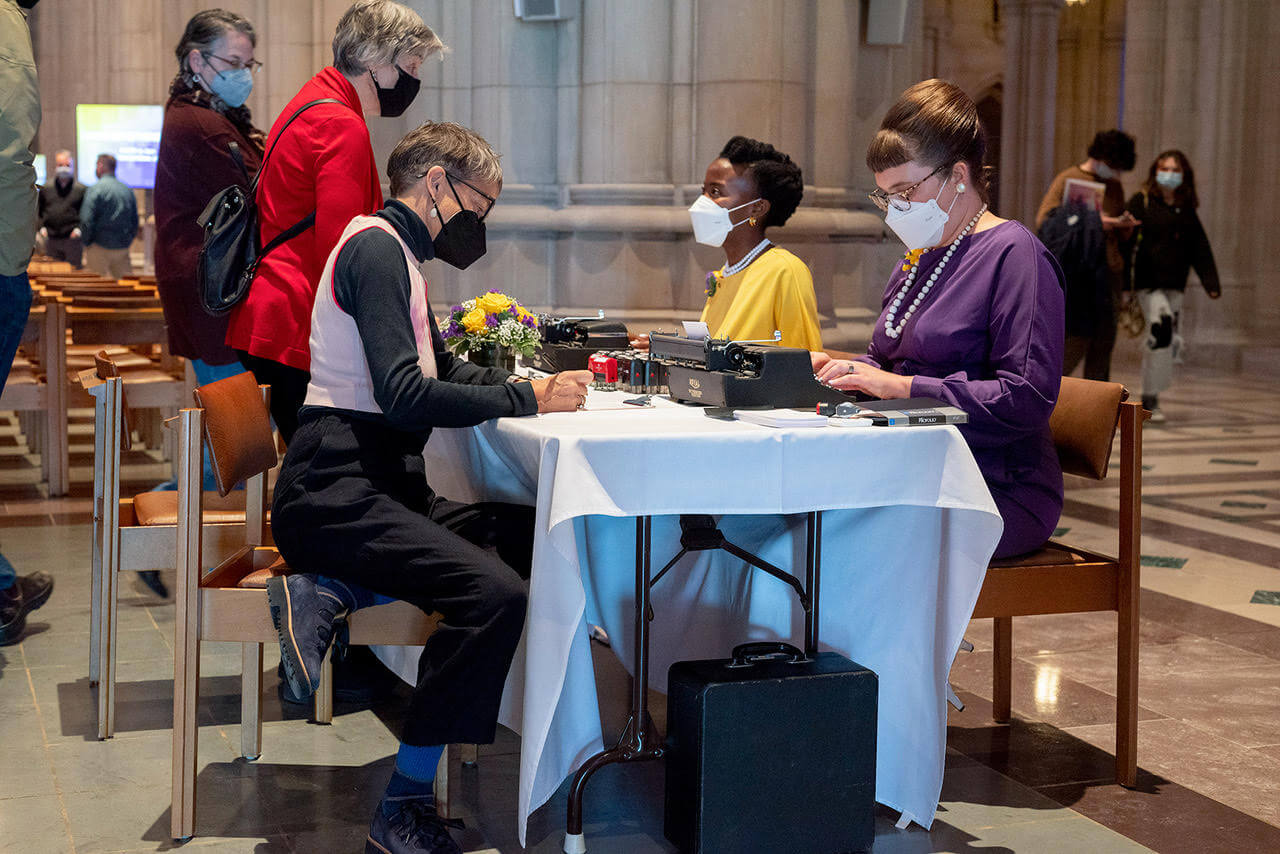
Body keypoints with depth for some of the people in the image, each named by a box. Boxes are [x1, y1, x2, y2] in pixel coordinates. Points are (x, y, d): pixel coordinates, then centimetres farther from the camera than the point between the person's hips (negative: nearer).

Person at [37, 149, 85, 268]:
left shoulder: (81, 189, 1)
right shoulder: (45, 189, 10)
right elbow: (39, 211, 16)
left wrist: (79, 228, -11)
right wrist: (41, 227, 2)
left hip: (73, 238, -3)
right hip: (51, 239, 3)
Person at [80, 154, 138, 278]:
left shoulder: (95, 190, -10)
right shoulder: (128, 190, 7)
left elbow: (86, 220, -14)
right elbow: (135, 222, 13)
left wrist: (86, 242, -2)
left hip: (100, 248, -5)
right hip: (123, 248, 5)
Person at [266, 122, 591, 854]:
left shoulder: (396, 251, 21)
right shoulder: (376, 248, -11)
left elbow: (441, 370, 28)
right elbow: (405, 396, -21)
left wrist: (525, 381, 12)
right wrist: (526, 400, -13)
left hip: (378, 492, 10)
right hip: (335, 497, -10)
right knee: (494, 594, -27)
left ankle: (329, 593, -8)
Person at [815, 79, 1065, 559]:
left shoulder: (1014, 254, -8)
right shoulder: (916, 263, 19)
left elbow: (1028, 399, -17)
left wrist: (903, 386, -18)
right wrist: (834, 367, 8)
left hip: (998, 492, -8)